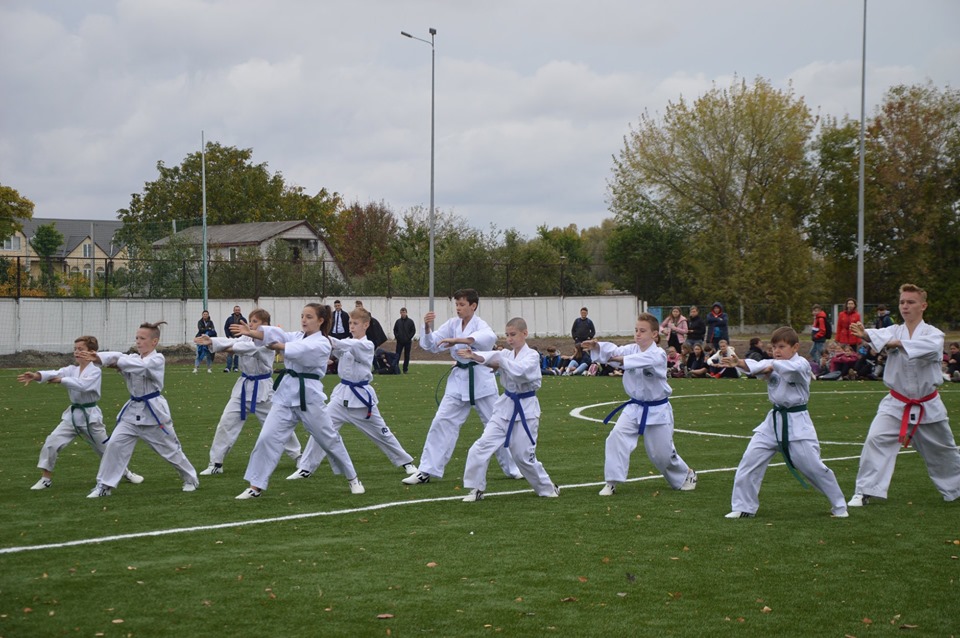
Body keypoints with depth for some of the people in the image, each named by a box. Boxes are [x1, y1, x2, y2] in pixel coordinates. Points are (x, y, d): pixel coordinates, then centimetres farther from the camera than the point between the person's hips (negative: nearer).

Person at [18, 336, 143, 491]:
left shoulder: (95, 371, -13)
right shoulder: (72, 369, 2)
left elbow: (82, 385, -32)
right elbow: (54, 374, -16)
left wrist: (61, 380, -30)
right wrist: (37, 375, -34)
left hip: (90, 416, -4)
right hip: (73, 415, 4)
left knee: (106, 449, 10)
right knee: (51, 443, -9)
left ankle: (126, 473, 33)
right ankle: (46, 478, 3)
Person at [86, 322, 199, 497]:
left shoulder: (157, 360, -12)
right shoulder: (134, 358, 4)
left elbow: (141, 365, -34)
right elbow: (116, 358, -15)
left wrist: (118, 362, -32)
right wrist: (97, 357, -34)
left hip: (153, 411, -5)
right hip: (134, 410, 5)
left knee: (170, 448, 8)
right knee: (115, 444, -7)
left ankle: (191, 479, 29)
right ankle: (105, 485, 1)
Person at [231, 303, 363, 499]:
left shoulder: (322, 344, -7)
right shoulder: (297, 336, 11)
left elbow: (299, 350, -26)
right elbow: (276, 336, -8)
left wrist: (277, 346, -25)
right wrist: (252, 333, -24)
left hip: (309, 397, -5)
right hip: (286, 395, 5)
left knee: (329, 439, 7)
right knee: (267, 437, -6)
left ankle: (353, 479, 27)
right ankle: (256, 486, -1)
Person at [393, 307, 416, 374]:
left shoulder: (410, 321, -1)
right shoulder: (398, 321, 5)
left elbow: (413, 331, 1)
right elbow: (394, 330, 13)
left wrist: (409, 338, -8)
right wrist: (396, 337, -1)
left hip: (407, 342, -1)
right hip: (399, 342, 1)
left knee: (407, 356, 4)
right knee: (397, 356, -3)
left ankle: (405, 369, 10)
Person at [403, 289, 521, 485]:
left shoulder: (479, 324, -12)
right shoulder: (453, 324, 4)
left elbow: (489, 337, -36)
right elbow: (431, 345, 2)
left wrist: (457, 340, -44)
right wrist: (427, 327, -18)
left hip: (481, 380, -4)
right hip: (459, 379, 4)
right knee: (442, 422, -1)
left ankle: (513, 468, 20)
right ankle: (427, 471, 2)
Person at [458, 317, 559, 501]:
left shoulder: (532, 356, -11)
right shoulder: (506, 354, 4)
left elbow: (519, 370, -32)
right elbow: (490, 357, -17)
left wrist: (500, 361, -23)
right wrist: (473, 355, -36)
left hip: (526, 410, -5)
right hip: (505, 407, 5)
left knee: (524, 456, 2)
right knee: (482, 446, -8)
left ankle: (547, 488, 24)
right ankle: (476, 489, 4)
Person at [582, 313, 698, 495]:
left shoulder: (658, 355, -19)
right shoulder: (632, 350, -2)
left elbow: (645, 360, -40)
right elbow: (613, 351, -17)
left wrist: (621, 359, -53)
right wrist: (597, 346, -36)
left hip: (657, 410, -4)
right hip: (634, 407, 4)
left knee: (662, 453, 7)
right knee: (617, 437, -19)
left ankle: (686, 475, 38)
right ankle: (612, 482, -11)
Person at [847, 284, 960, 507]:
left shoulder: (933, 334, -8)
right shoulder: (895, 331, -2)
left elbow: (931, 347, -34)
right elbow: (882, 336, -28)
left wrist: (900, 344, -45)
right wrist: (866, 334, -51)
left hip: (928, 406, -1)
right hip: (896, 403, 1)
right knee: (876, 439, -18)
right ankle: (864, 492, -13)